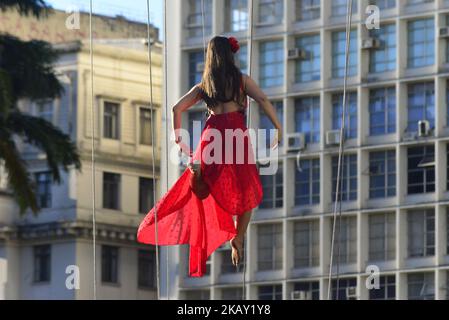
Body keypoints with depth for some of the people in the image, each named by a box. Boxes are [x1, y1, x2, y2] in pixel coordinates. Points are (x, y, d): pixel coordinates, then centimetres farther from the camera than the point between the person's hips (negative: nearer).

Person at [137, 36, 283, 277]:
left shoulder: (203, 86, 19)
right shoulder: (242, 80, 12)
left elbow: (177, 108, 11)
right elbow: (263, 100, -2)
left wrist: (178, 139, 15)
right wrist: (278, 128, -1)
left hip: (211, 133, 2)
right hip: (237, 133, -2)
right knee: (246, 191, 8)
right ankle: (238, 239, -7)